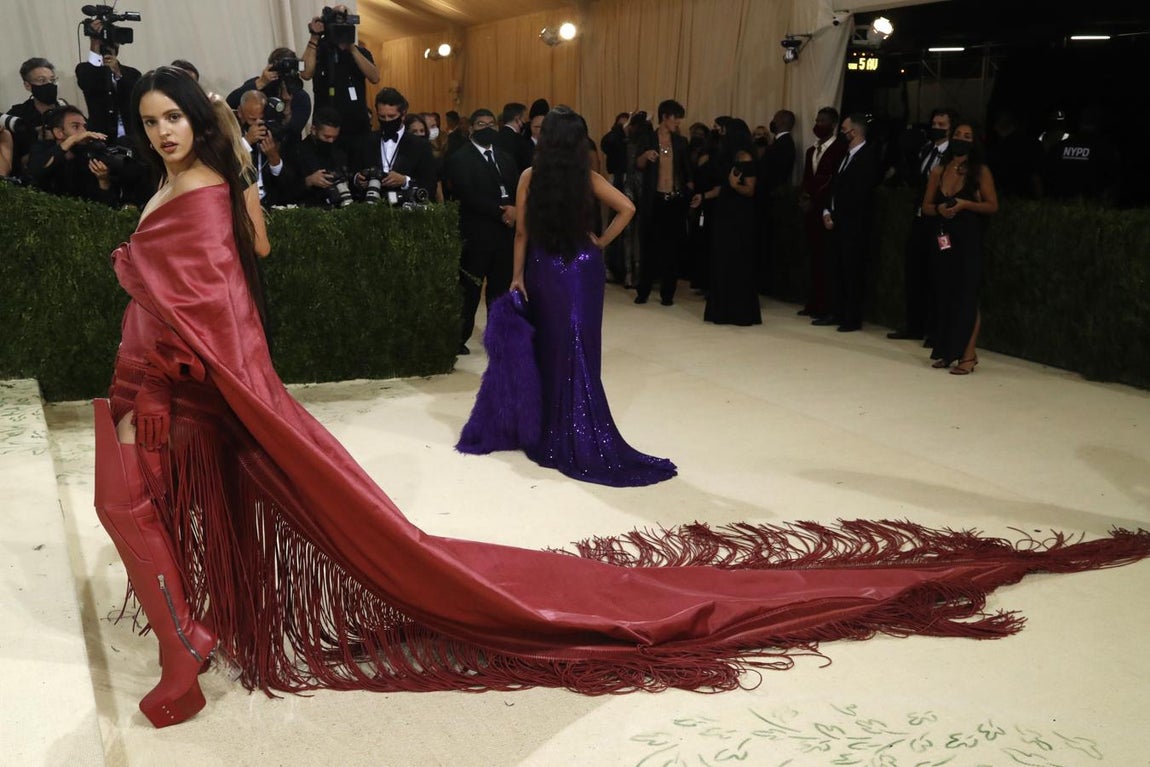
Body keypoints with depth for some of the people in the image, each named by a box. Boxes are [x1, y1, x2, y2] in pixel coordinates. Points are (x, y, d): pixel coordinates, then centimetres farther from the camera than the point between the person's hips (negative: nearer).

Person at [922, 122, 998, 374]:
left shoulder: (980, 171, -2)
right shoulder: (939, 171, 9)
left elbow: (992, 206, -5)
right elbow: (926, 206, 11)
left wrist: (965, 204, -18)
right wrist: (940, 208, -10)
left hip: (969, 240, -4)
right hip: (944, 239, 4)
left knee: (966, 294, -5)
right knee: (945, 293, 5)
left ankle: (968, 355, -3)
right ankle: (947, 351, 13)